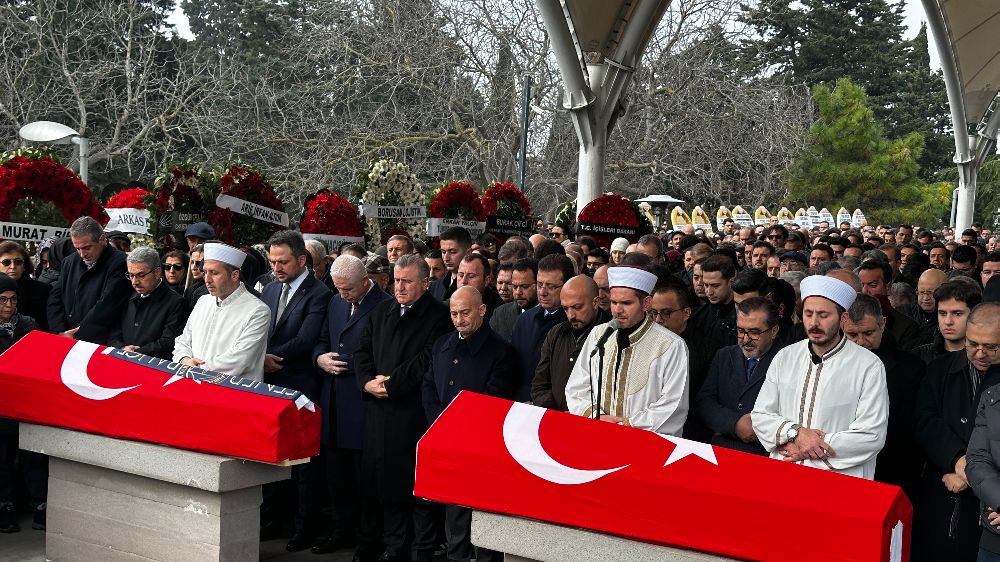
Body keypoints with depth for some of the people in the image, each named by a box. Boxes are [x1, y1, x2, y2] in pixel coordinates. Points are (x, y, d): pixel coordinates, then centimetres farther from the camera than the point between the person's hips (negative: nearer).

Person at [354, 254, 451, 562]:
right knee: (386, 480, 11)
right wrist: (368, 382, -3)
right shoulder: (382, 311, 15)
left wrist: (391, 383, -13)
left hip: (416, 412, -6)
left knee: (418, 486, 0)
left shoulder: (438, 315, -5)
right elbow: (362, 351, 14)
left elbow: (428, 361, -13)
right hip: (380, 410, 6)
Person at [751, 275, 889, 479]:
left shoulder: (869, 366, 0)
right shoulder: (785, 357, 12)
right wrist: (795, 432, -8)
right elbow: (760, 416, 10)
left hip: (841, 482, -3)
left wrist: (811, 449, -9)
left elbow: (872, 437, -7)